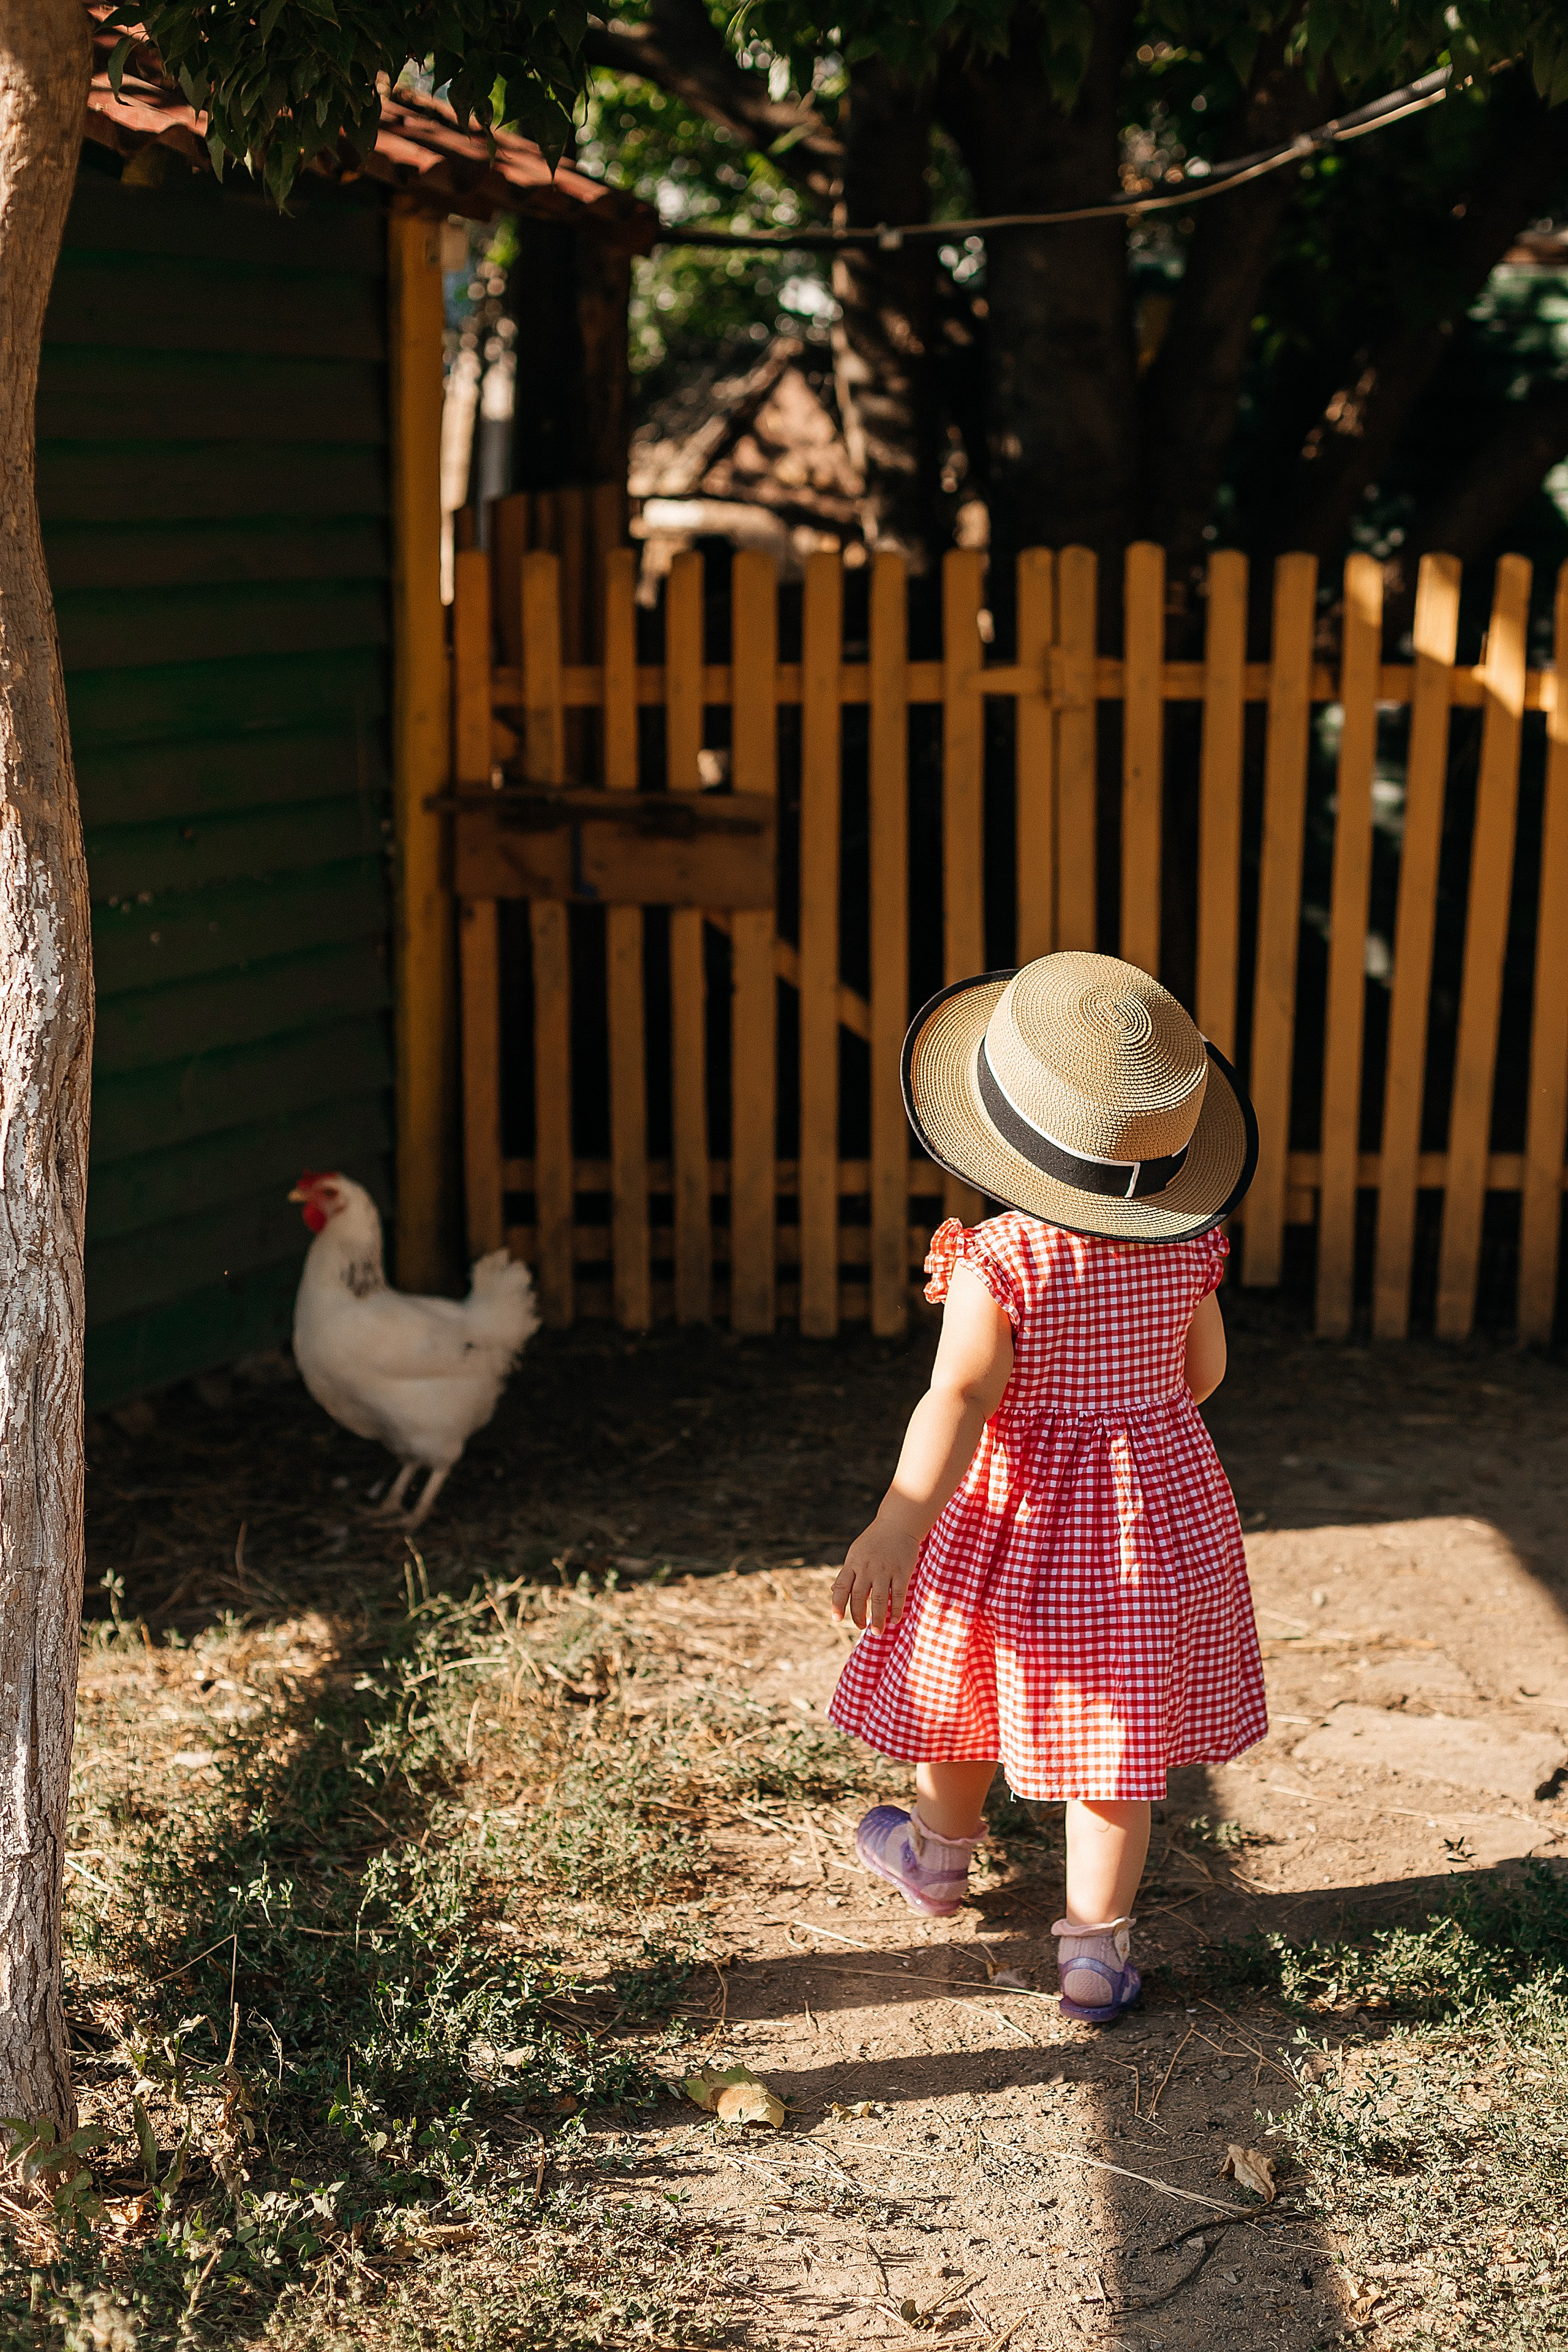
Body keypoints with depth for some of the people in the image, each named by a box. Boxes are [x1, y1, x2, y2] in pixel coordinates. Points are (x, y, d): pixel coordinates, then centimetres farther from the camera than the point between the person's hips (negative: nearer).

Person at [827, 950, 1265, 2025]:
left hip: (1016, 1510, -3)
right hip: (1159, 1498, 3)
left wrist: (896, 1524, -42)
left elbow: (958, 1397, -34)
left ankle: (939, 1854, 48)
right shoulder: (1188, 1244, -8)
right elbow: (1202, 1370, 6)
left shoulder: (999, 1261, -24)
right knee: (1113, 1743, 12)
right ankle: (1095, 1952, 17)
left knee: (966, 1690, 24)